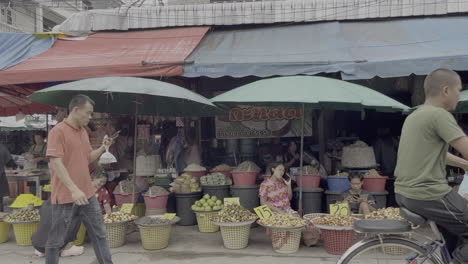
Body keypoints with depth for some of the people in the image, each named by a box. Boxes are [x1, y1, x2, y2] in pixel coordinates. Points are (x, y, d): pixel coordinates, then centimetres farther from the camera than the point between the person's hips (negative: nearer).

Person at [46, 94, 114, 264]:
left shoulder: (84, 132, 11)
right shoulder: (58, 131, -13)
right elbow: (55, 162, -21)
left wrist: (103, 148, 0)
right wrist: (74, 189, -28)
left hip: (87, 194, 7)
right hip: (66, 196, -7)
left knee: (99, 234, 11)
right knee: (56, 240, 6)